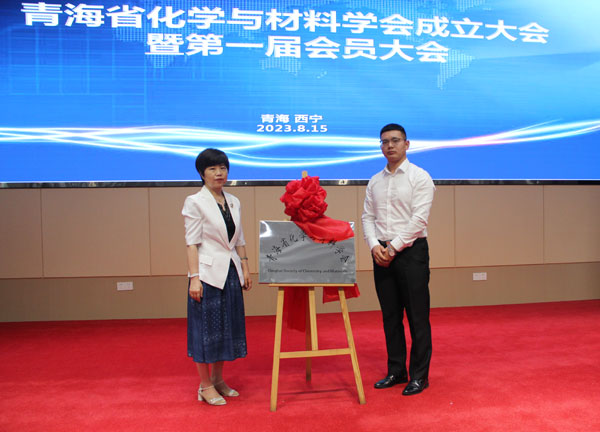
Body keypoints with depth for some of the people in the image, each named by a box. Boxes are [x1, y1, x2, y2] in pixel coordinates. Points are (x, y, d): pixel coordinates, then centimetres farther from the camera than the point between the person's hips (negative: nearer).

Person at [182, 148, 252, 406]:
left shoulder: (233, 202, 11)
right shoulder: (194, 202, -7)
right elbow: (192, 243, -11)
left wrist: (245, 268, 10)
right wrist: (194, 277, -16)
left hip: (231, 273, 6)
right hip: (208, 272, -6)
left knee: (227, 326, 13)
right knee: (206, 328, 2)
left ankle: (218, 379, 28)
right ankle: (205, 386, 15)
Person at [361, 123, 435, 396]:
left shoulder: (420, 177, -4)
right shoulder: (375, 181, 13)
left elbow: (419, 219, -13)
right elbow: (368, 217, 9)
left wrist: (393, 247, -15)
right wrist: (375, 246, -7)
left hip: (411, 252, -5)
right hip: (381, 254, 5)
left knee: (417, 317, 0)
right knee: (390, 316, 12)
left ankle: (419, 376, 13)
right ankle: (396, 371, 24)